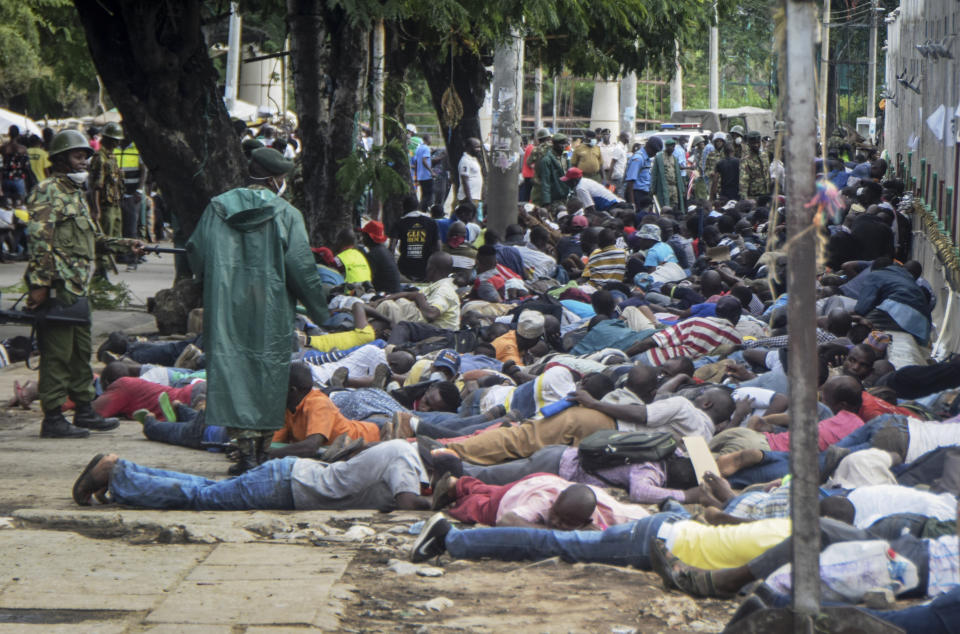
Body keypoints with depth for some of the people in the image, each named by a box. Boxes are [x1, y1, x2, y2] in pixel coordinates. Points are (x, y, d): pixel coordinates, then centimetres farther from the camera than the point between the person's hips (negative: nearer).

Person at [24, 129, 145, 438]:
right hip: (57, 288, -10)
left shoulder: (76, 193, 20)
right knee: (57, 354, -6)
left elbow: (93, 237, 30)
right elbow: (38, 239, -18)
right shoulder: (49, 192, -10)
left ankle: (84, 411, 25)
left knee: (81, 352, 16)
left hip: (77, 288, 10)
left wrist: (127, 245, 21)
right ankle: (53, 419, -3)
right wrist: (40, 285, -23)